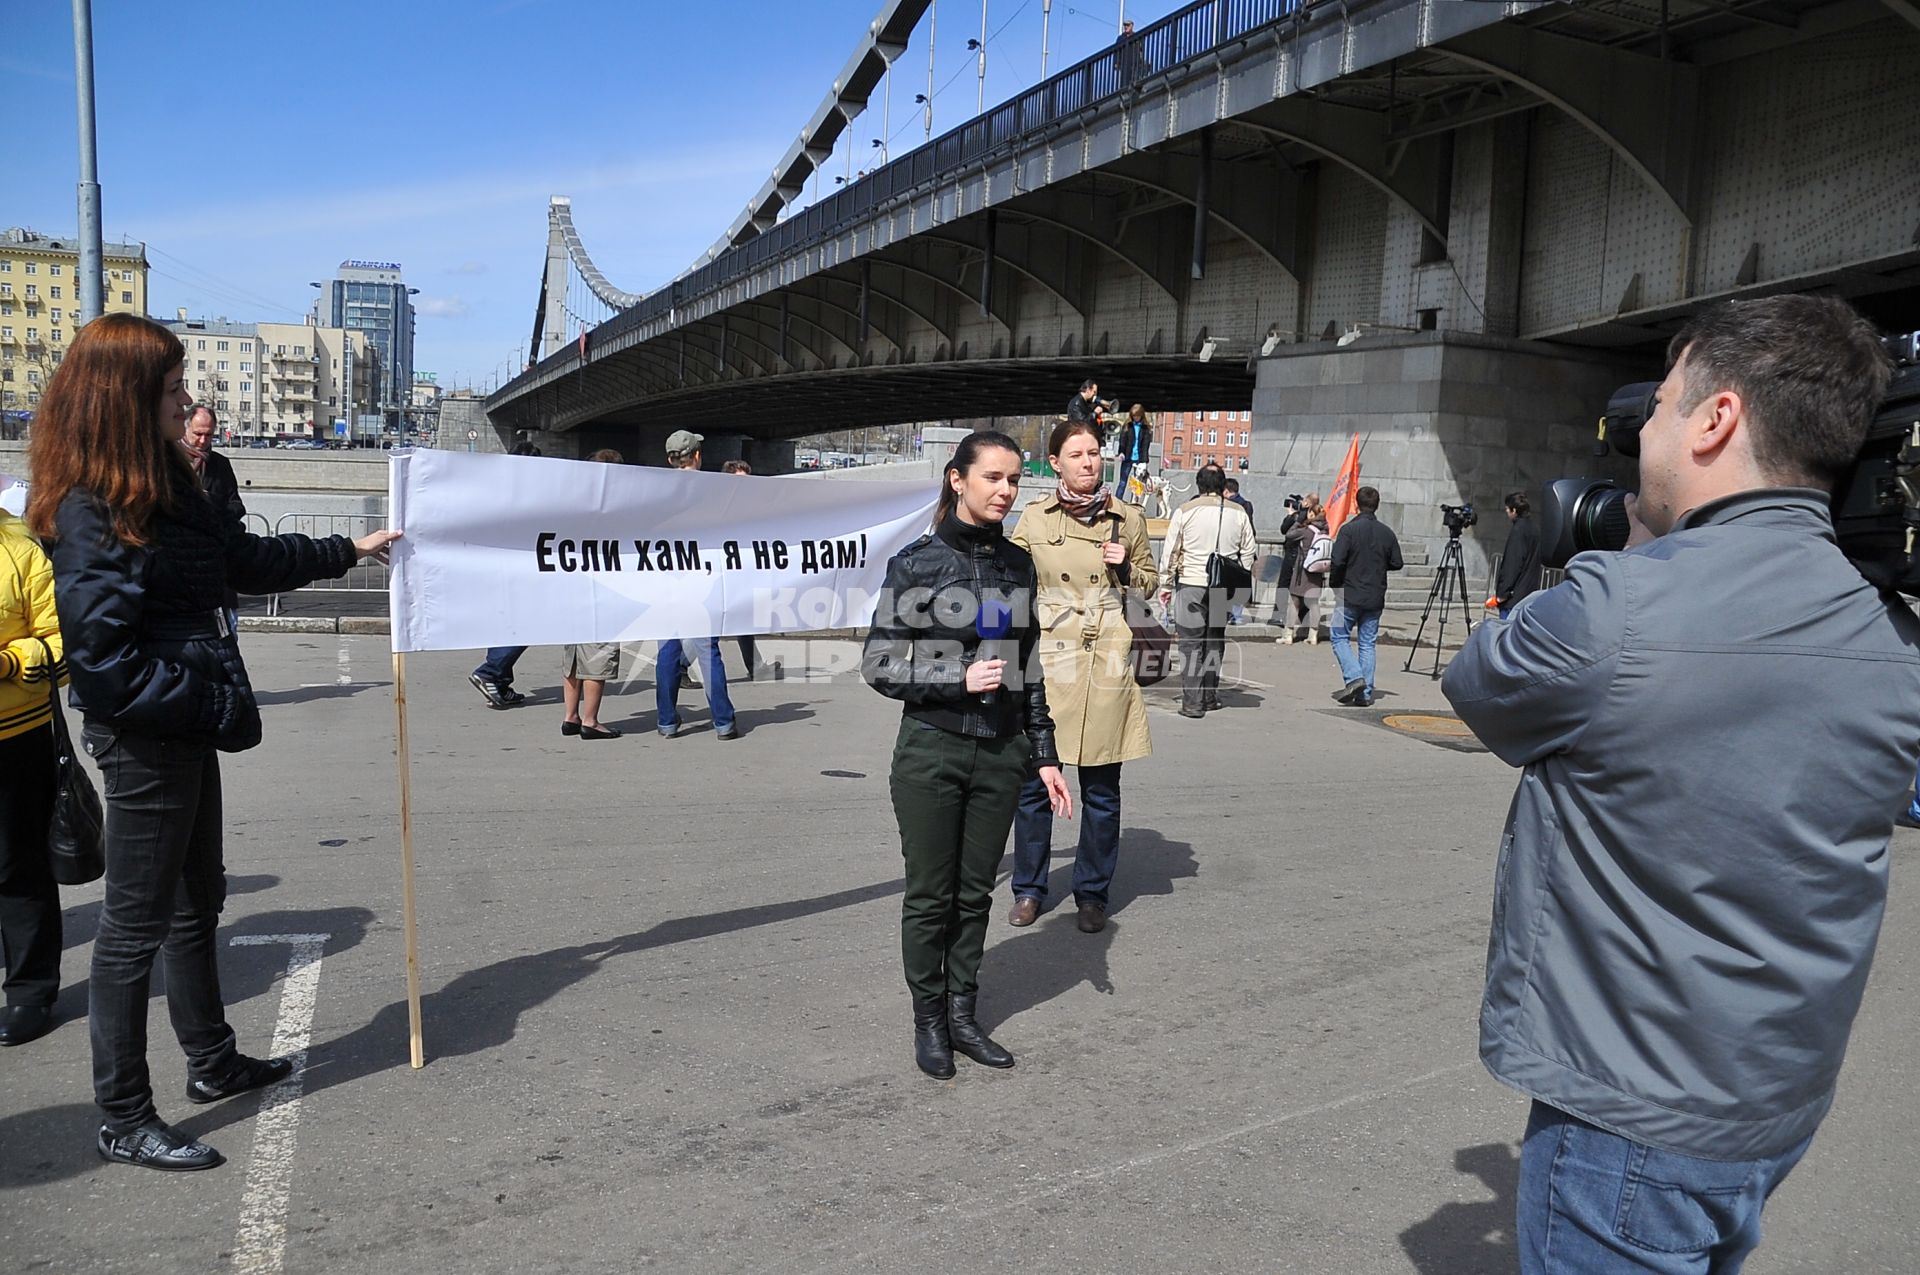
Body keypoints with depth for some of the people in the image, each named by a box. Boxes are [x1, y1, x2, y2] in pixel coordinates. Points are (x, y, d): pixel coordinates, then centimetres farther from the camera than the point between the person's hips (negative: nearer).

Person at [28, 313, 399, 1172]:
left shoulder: (163, 488, 8)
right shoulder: (91, 512, -20)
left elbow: (244, 557, 21)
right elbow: (102, 655, -24)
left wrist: (348, 550, 26)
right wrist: (213, 706, -20)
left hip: (185, 729, 10)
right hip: (145, 739, -10)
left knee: (196, 902, 20)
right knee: (137, 924, 1)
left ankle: (213, 1062, 38)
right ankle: (124, 1122, 16)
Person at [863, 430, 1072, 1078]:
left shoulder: (1017, 563, 7)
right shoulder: (916, 562, -7)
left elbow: (1026, 667, 12)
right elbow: (879, 665, -7)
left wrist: (1045, 755, 10)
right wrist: (961, 679, -18)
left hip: (1001, 752, 4)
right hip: (931, 751, -4)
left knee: (975, 892, 12)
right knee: (931, 895, 7)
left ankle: (962, 1016, 27)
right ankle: (929, 1021, 25)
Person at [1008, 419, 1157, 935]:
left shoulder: (1128, 518, 5)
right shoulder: (1033, 519, 3)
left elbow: (1149, 583, 15)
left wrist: (1126, 568, -5)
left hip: (1106, 663, 1)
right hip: (1046, 659, 0)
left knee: (1101, 788, 6)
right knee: (1034, 780, 4)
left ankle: (1093, 893, 22)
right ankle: (1028, 888, 21)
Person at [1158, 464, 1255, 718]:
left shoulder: (1184, 512, -3)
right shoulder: (1238, 513, 5)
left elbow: (1170, 552, -1)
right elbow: (1248, 553, 10)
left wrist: (1165, 585, 8)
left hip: (1191, 584, -3)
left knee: (1191, 643, 0)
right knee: (1215, 641, 14)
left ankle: (1192, 702, -4)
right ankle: (1210, 696, 20)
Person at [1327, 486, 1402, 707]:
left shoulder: (1349, 529, -10)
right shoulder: (1386, 532, 3)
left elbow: (1338, 561, -16)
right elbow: (1397, 563, 8)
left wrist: (1334, 582, 2)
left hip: (1350, 595, -4)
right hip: (1375, 598, 4)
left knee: (1339, 637, 7)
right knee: (1368, 643, 8)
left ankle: (1354, 677, -12)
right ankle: (1365, 694, 7)